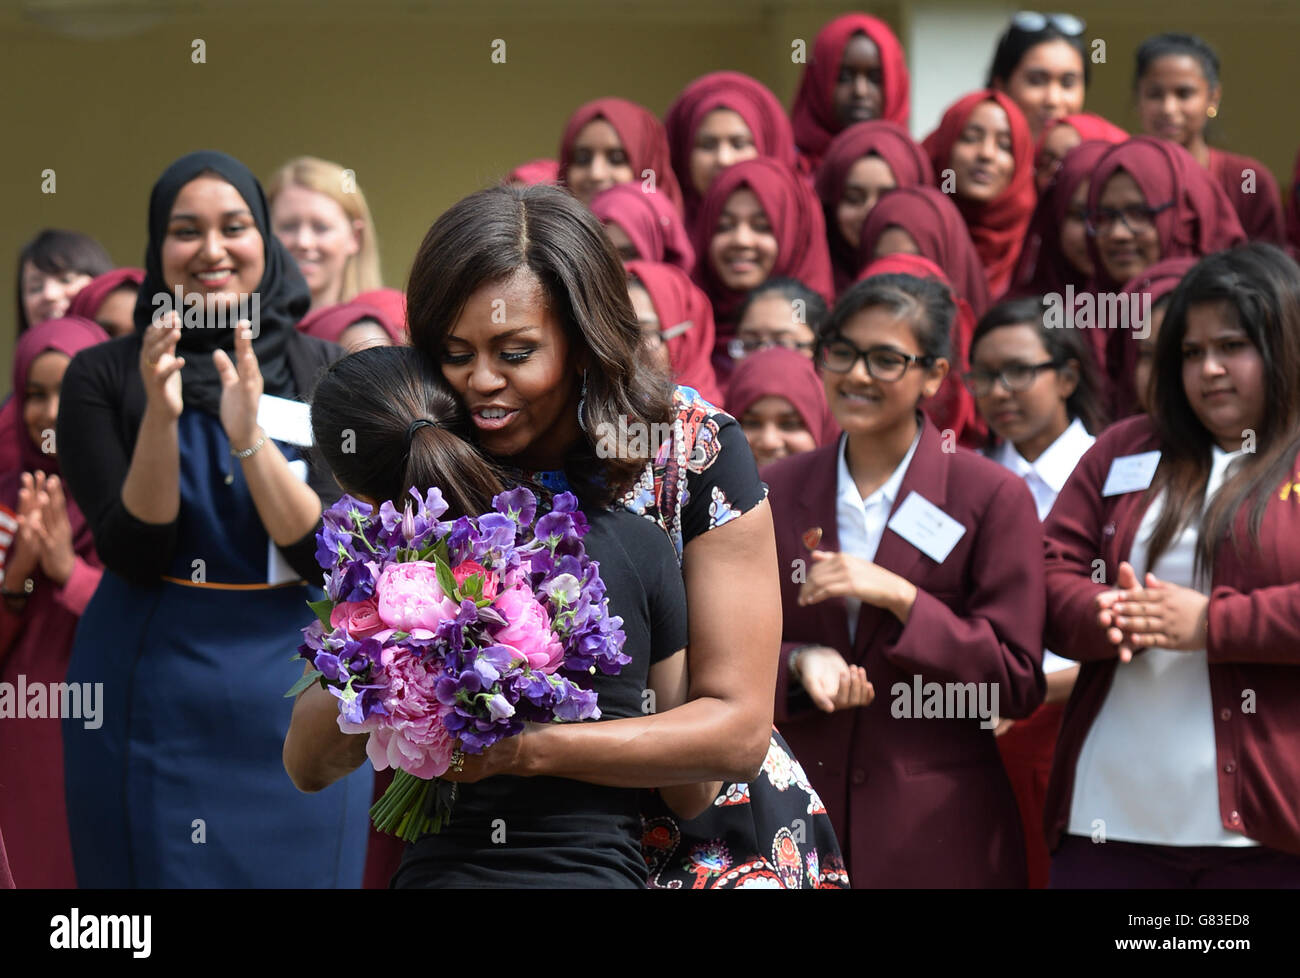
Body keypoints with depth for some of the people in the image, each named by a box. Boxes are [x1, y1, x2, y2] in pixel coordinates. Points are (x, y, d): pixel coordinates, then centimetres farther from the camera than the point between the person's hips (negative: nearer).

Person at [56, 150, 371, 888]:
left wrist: (249, 435, -22)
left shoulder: (325, 374, 1)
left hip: (295, 700, 1)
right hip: (153, 705, -1)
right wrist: (161, 415, -23)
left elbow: (328, 558, -8)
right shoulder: (104, 377, -2)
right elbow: (135, 555, -9)